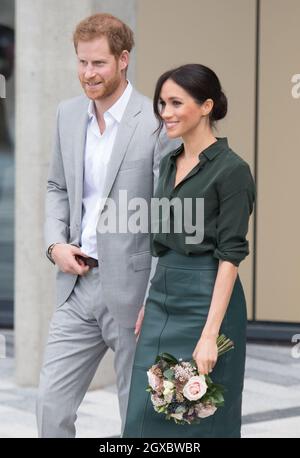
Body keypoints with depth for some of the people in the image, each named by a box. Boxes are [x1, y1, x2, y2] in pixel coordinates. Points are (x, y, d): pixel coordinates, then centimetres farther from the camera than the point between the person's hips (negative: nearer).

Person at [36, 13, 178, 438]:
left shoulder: (157, 123, -12)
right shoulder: (68, 114, 8)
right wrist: (56, 244, 0)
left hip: (133, 287, -5)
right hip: (78, 282, 5)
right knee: (52, 403, 4)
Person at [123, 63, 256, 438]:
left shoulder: (231, 169, -12)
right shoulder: (169, 163, 12)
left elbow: (230, 256, -16)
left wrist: (210, 334, -21)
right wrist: (149, 306, 16)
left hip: (207, 299, -8)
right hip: (162, 299, 8)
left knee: (200, 421, 1)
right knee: (146, 418, 5)